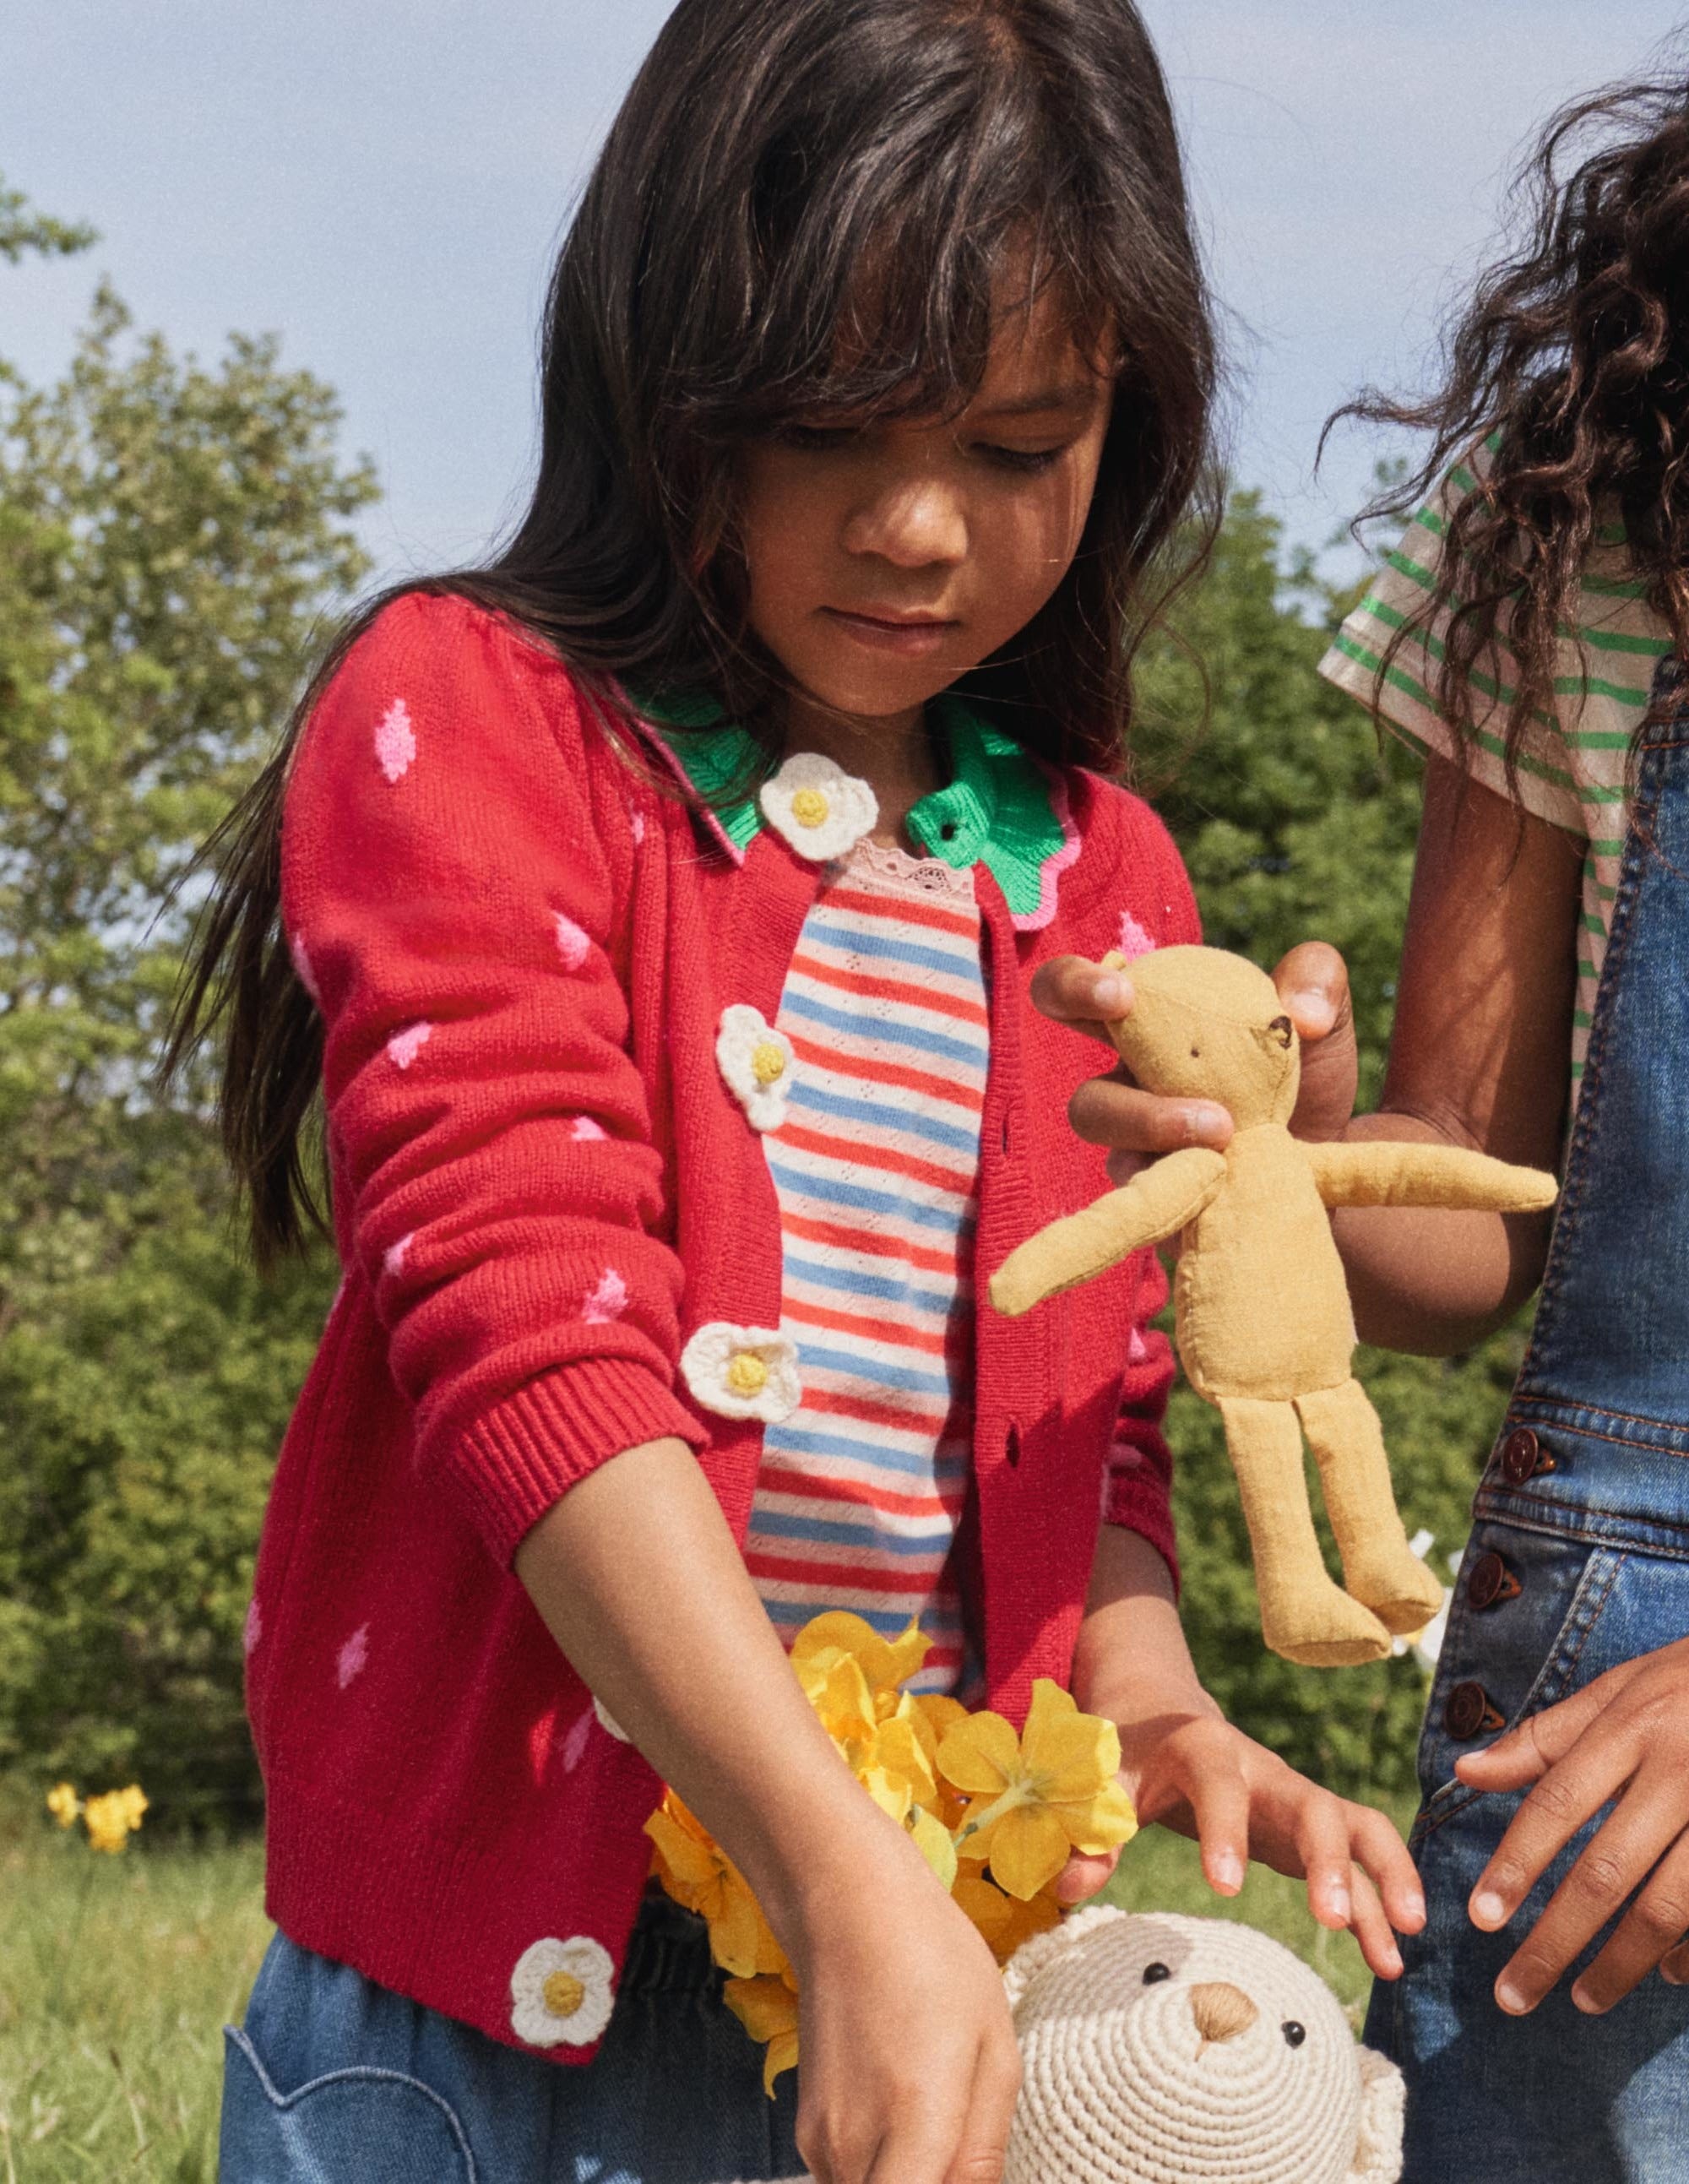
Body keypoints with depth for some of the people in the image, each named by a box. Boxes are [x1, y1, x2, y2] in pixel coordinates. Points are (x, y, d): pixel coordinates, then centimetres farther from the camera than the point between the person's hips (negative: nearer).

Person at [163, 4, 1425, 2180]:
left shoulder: (1107, 886, 10)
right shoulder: (467, 722, -7)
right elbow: (535, 1341, -17)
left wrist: (1149, 1708, -4)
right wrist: (848, 1882, -25)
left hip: (932, 1981, 5)